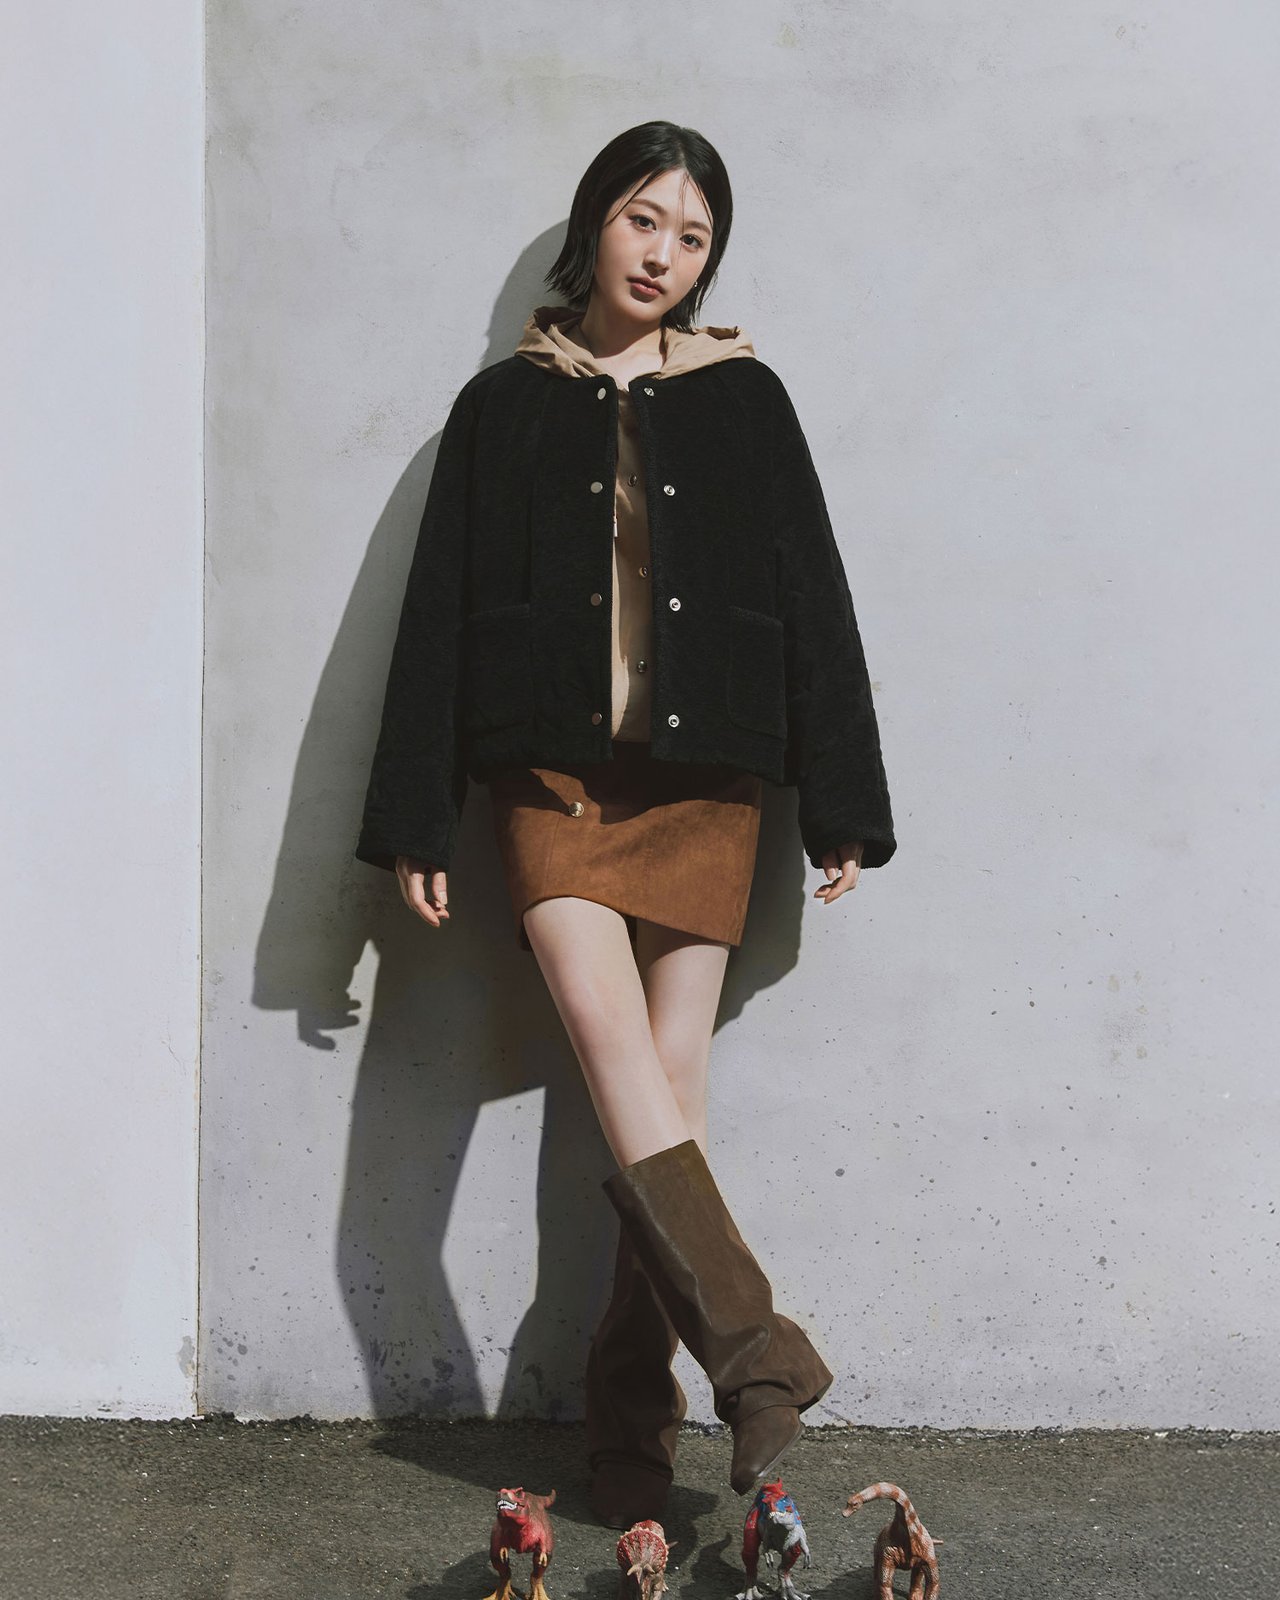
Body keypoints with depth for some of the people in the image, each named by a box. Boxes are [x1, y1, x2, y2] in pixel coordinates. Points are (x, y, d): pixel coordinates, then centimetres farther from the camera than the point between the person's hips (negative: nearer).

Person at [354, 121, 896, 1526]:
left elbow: (813, 603, 9)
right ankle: (756, 1353, -19)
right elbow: (438, 613, 8)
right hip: (552, 776, 0)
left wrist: (842, 807, 3)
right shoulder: (505, 404, 11)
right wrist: (414, 823, 3)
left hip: (702, 780, 0)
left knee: (668, 1079, -3)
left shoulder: (742, 399, 11)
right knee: (613, 1035, -21)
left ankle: (633, 1414, 6)